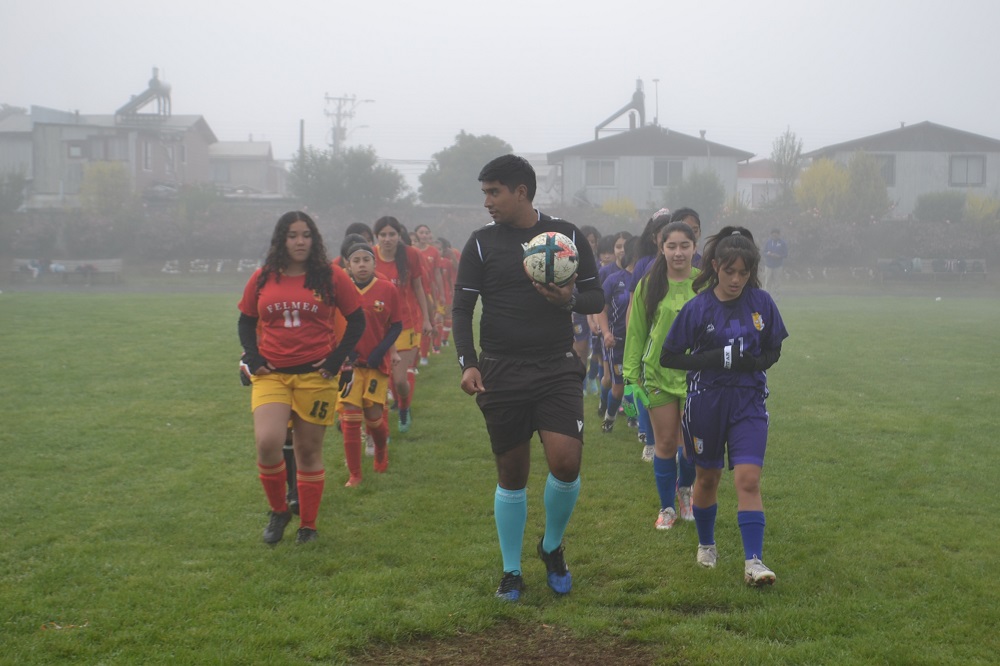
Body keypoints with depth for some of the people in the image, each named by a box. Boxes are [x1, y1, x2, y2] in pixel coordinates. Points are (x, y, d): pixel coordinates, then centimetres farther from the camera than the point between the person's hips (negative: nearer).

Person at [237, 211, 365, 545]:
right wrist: (253, 357, 0)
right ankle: (278, 511, 9)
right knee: (267, 443, -16)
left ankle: (308, 525, 20)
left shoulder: (331, 276, 0)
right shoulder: (262, 279, 5)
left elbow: (357, 320, 6)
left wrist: (337, 358, -4)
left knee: (309, 451, 5)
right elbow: (246, 322, 16)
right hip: (271, 374, 1)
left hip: (315, 375, -1)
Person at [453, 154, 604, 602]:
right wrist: (468, 363, -12)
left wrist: (570, 299, -14)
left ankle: (552, 547, 14)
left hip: (558, 368, 0)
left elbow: (597, 298, 8)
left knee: (566, 463, -15)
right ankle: (511, 572, 21)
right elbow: (462, 308, 2)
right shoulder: (481, 243, 3)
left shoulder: (566, 236, 4)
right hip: (501, 372, 0)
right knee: (511, 474, 5)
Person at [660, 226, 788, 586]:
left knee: (748, 478, -11)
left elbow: (774, 350, 7)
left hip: (748, 401, 0)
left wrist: (756, 361, -16)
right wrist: (717, 358, -19)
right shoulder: (698, 308, -9)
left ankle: (753, 561, -9)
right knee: (707, 477, 14)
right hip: (705, 401, 0)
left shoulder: (762, 303, -4)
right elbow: (668, 357, -7)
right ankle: (706, 545, 35)